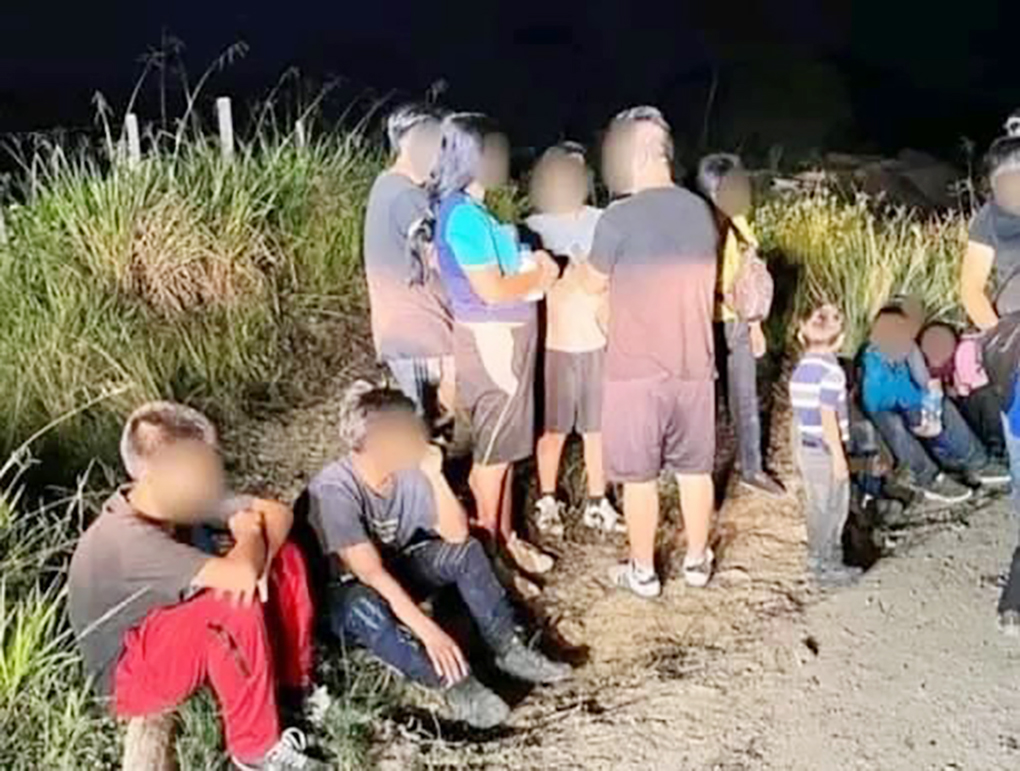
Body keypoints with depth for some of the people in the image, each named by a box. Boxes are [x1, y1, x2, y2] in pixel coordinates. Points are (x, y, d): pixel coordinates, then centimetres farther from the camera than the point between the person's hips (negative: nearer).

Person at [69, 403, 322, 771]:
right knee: (232, 605, -35)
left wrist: (258, 562, -27)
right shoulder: (128, 538, -35)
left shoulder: (175, 499, -11)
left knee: (286, 557, -5)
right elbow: (238, 573, -44)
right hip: (131, 677, -8)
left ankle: (295, 686, 4)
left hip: (166, 628, 8)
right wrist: (248, 535, -21)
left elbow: (278, 513, -7)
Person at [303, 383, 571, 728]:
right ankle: (454, 683, -35)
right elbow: (370, 573, -38)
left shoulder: (407, 469, -14)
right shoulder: (334, 490, -31)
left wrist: (434, 475, -27)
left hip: (396, 571, 6)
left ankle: (508, 649, -11)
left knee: (465, 551, -13)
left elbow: (456, 534, -14)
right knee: (366, 606, -39)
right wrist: (428, 632, -44)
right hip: (342, 594, -6)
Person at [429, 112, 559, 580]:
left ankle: (502, 537, 29)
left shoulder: (465, 209, 10)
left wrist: (531, 264, 6)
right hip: (492, 341, -10)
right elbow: (491, 289, -22)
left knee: (500, 445, 17)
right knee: (493, 448, 1)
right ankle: (488, 546, 13)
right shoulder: (464, 215, -21)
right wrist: (540, 277, -7)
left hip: (500, 338, 10)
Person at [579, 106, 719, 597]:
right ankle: (697, 561, 29)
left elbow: (594, 285, -1)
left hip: (636, 370, -5)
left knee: (639, 476, 8)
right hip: (694, 366, 5)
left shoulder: (619, 218, -16)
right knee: (695, 469, 16)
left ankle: (643, 572, 18)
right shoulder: (701, 212, 1)